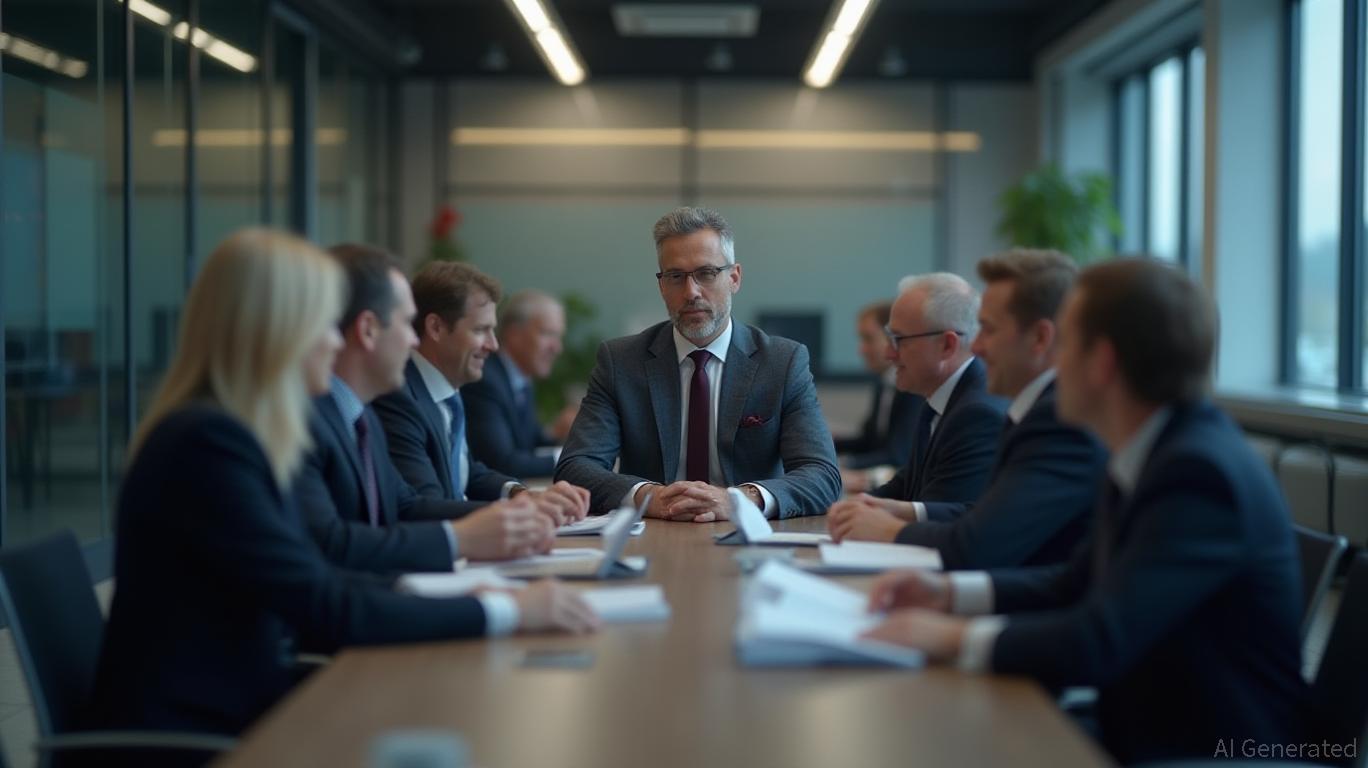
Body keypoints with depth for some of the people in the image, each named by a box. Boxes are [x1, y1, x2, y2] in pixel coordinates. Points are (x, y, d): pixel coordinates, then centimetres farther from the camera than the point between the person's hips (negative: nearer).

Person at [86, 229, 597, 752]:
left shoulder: (232, 433, 8)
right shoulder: (207, 440, -20)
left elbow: (317, 582, 10)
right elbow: (326, 613, -21)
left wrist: (465, 596, -1)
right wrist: (503, 611, -16)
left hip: (234, 716, 8)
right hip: (188, 737, -8)